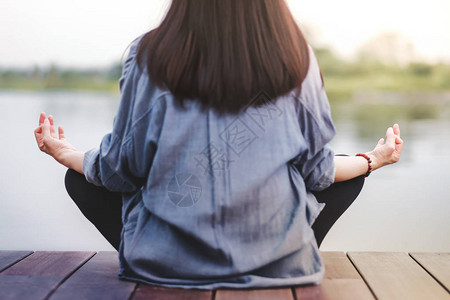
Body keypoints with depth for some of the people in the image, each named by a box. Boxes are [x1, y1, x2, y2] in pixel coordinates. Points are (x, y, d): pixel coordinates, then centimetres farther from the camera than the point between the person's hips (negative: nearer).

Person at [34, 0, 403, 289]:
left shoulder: (151, 56, -7)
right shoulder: (296, 59, -5)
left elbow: (120, 170, 1)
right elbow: (316, 170, 4)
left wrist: (64, 154, 23)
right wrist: (373, 160, 25)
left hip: (163, 262, 0)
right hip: (276, 261, 1)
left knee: (81, 179, 22)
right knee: (349, 179, 25)